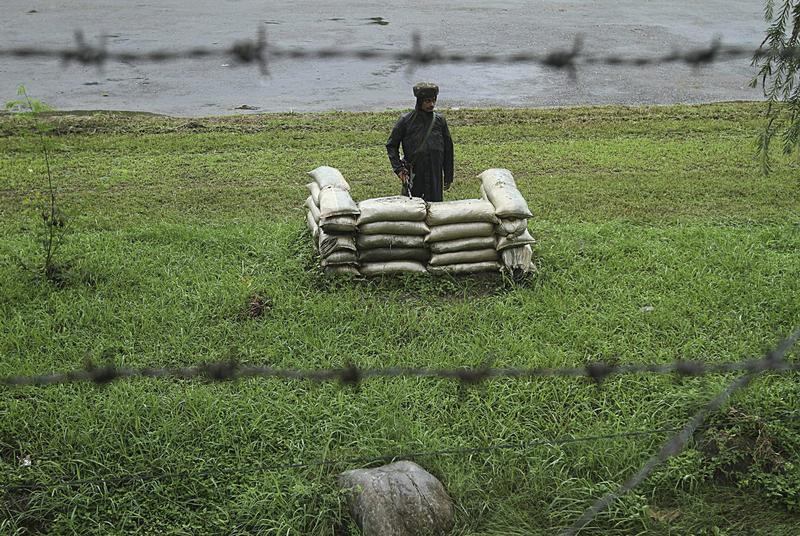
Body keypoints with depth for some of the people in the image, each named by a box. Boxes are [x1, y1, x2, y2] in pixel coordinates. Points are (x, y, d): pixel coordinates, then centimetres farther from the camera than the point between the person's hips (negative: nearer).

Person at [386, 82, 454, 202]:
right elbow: (391, 145, 5)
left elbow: (448, 149, 11)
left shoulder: (440, 120, 6)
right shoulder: (406, 120, -2)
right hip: (414, 177, -2)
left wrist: (448, 177, 11)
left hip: (436, 176, 2)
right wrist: (398, 168, -7)